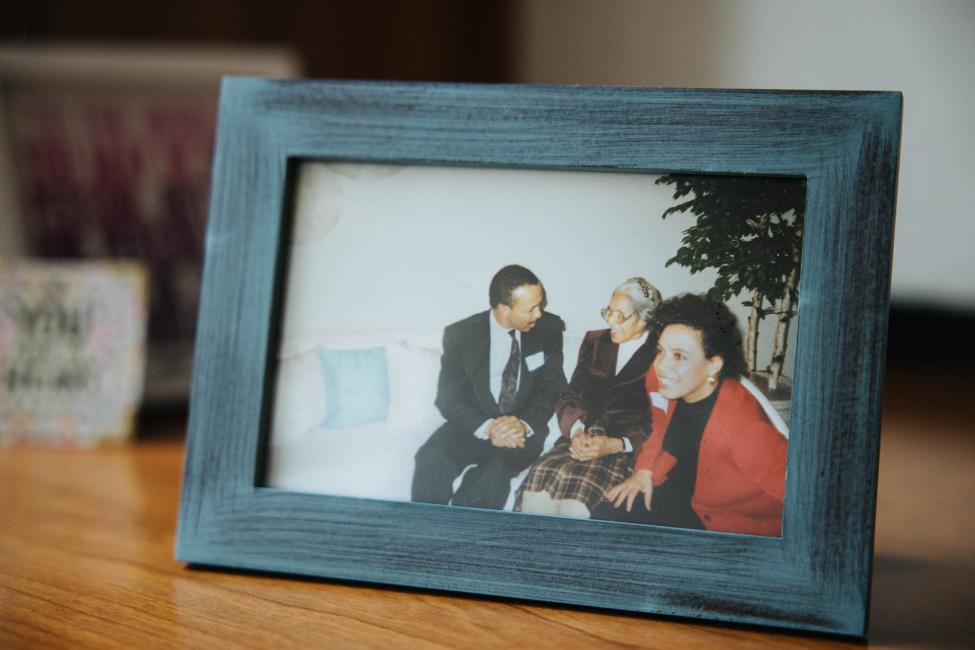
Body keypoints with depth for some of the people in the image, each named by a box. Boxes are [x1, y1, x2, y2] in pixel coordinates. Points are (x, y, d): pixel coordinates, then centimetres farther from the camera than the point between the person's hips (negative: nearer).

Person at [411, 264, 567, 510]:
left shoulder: (549, 329, -3)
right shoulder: (460, 334, -6)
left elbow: (552, 389, 0)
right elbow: (449, 398, -5)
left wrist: (524, 424, -21)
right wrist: (487, 428, -24)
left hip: (523, 429, 0)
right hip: (473, 425, 0)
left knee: (497, 468, -34)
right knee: (431, 460, -30)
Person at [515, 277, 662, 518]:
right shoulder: (595, 341, 18)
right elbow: (570, 396, 15)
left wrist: (615, 445, -15)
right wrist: (576, 430, -7)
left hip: (626, 450, -4)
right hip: (583, 439, 4)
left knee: (576, 504, -32)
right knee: (536, 490, -26)